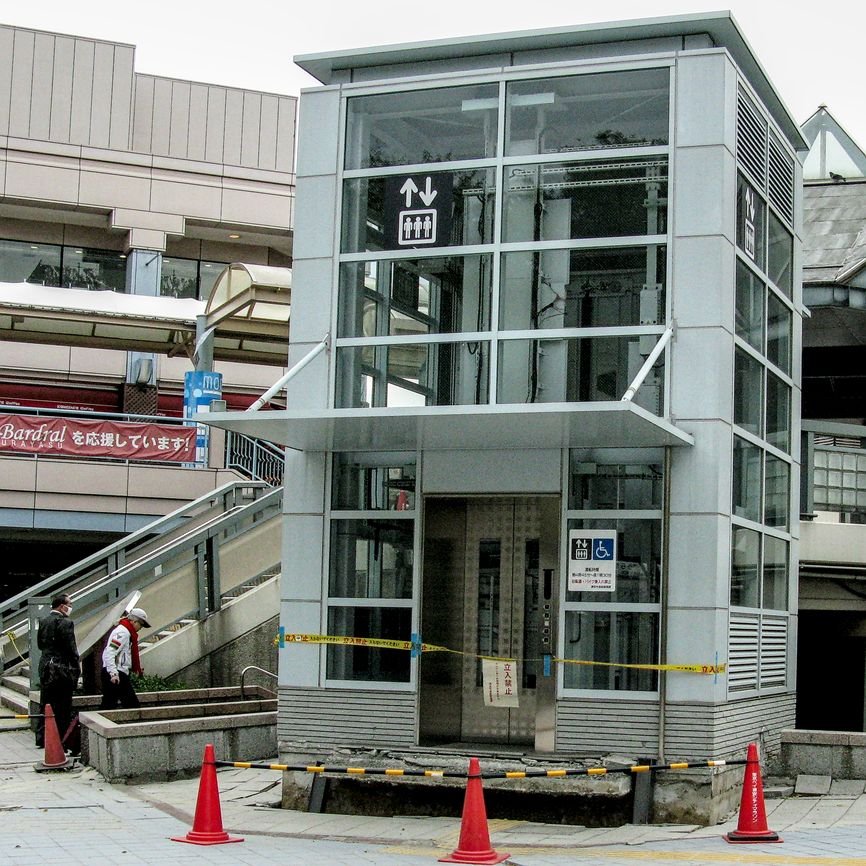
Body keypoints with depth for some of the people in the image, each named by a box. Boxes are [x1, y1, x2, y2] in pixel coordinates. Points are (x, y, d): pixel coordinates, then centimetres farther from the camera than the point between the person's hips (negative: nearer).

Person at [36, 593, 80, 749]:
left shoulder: (43, 621, 7)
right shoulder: (66, 623, -15)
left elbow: (40, 644, 13)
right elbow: (71, 648, -15)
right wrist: (77, 668, -7)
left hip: (45, 667, 7)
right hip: (63, 668, -7)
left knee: (45, 705, 13)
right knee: (63, 707, 1)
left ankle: (42, 739, 16)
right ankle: (62, 740, 5)